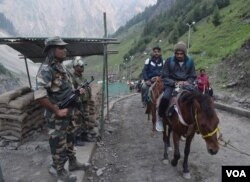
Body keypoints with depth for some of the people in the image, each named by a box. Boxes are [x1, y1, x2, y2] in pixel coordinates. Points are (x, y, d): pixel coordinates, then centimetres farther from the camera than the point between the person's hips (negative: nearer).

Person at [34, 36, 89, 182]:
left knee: (70, 139, 22)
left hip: (68, 114, 9)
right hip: (57, 117, -9)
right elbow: (39, 96, -32)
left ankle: (73, 163, 41)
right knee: (59, 144, 8)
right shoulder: (46, 69, -22)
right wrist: (57, 111, -25)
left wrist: (77, 91, 5)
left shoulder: (61, 67, 8)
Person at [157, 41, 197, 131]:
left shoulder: (190, 61, 2)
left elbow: (193, 76, 9)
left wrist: (187, 82, -14)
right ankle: (160, 118, -7)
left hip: (185, 85, 3)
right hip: (171, 84, -3)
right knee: (165, 98, -31)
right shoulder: (169, 61, -5)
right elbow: (164, 77, -5)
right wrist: (175, 83, -20)